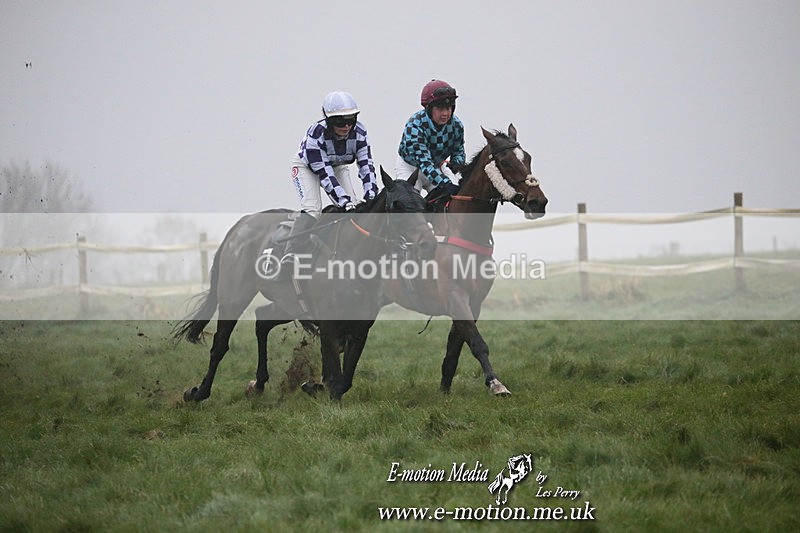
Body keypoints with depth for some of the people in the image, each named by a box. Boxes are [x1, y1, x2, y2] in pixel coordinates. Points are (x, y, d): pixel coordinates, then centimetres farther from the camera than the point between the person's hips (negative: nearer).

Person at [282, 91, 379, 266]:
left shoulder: (358, 132, -25)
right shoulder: (315, 134, -37)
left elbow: (366, 165, -24)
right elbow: (324, 173, -37)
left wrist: (371, 197, -36)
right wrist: (345, 201, -43)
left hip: (337, 166, 5)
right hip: (306, 166, -5)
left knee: (353, 209, -11)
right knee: (312, 208, -25)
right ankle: (290, 254, -33)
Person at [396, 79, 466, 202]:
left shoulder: (456, 125, -18)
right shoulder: (414, 125, -35)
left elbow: (459, 151, 1)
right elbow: (423, 161, -44)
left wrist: (456, 163, -26)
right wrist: (445, 184, -57)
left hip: (438, 166, 4)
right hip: (409, 166, -4)